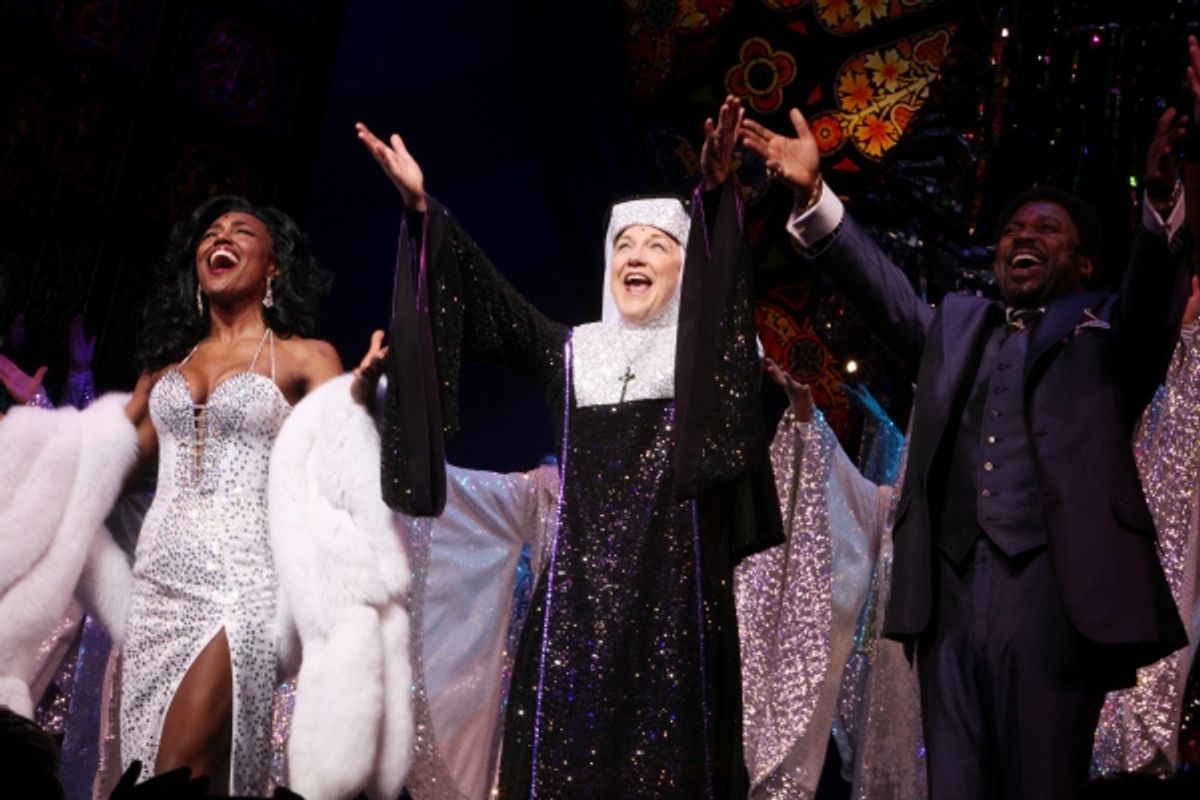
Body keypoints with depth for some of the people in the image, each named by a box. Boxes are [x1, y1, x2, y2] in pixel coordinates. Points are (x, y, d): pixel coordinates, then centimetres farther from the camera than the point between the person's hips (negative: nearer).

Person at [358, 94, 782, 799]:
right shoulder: (573, 352, 16)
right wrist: (423, 207, -4)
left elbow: (721, 274, -11)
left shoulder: (702, 351, 8)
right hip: (580, 577, 2)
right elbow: (486, 296, 7)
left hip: (676, 575, -2)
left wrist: (715, 192, -29)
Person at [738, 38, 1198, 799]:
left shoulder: (1109, 331, 13)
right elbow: (881, 286, 14)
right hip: (950, 594, 4)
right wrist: (813, 194, 1)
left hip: (1054, 591, -4)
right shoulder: (956, 326, 25)